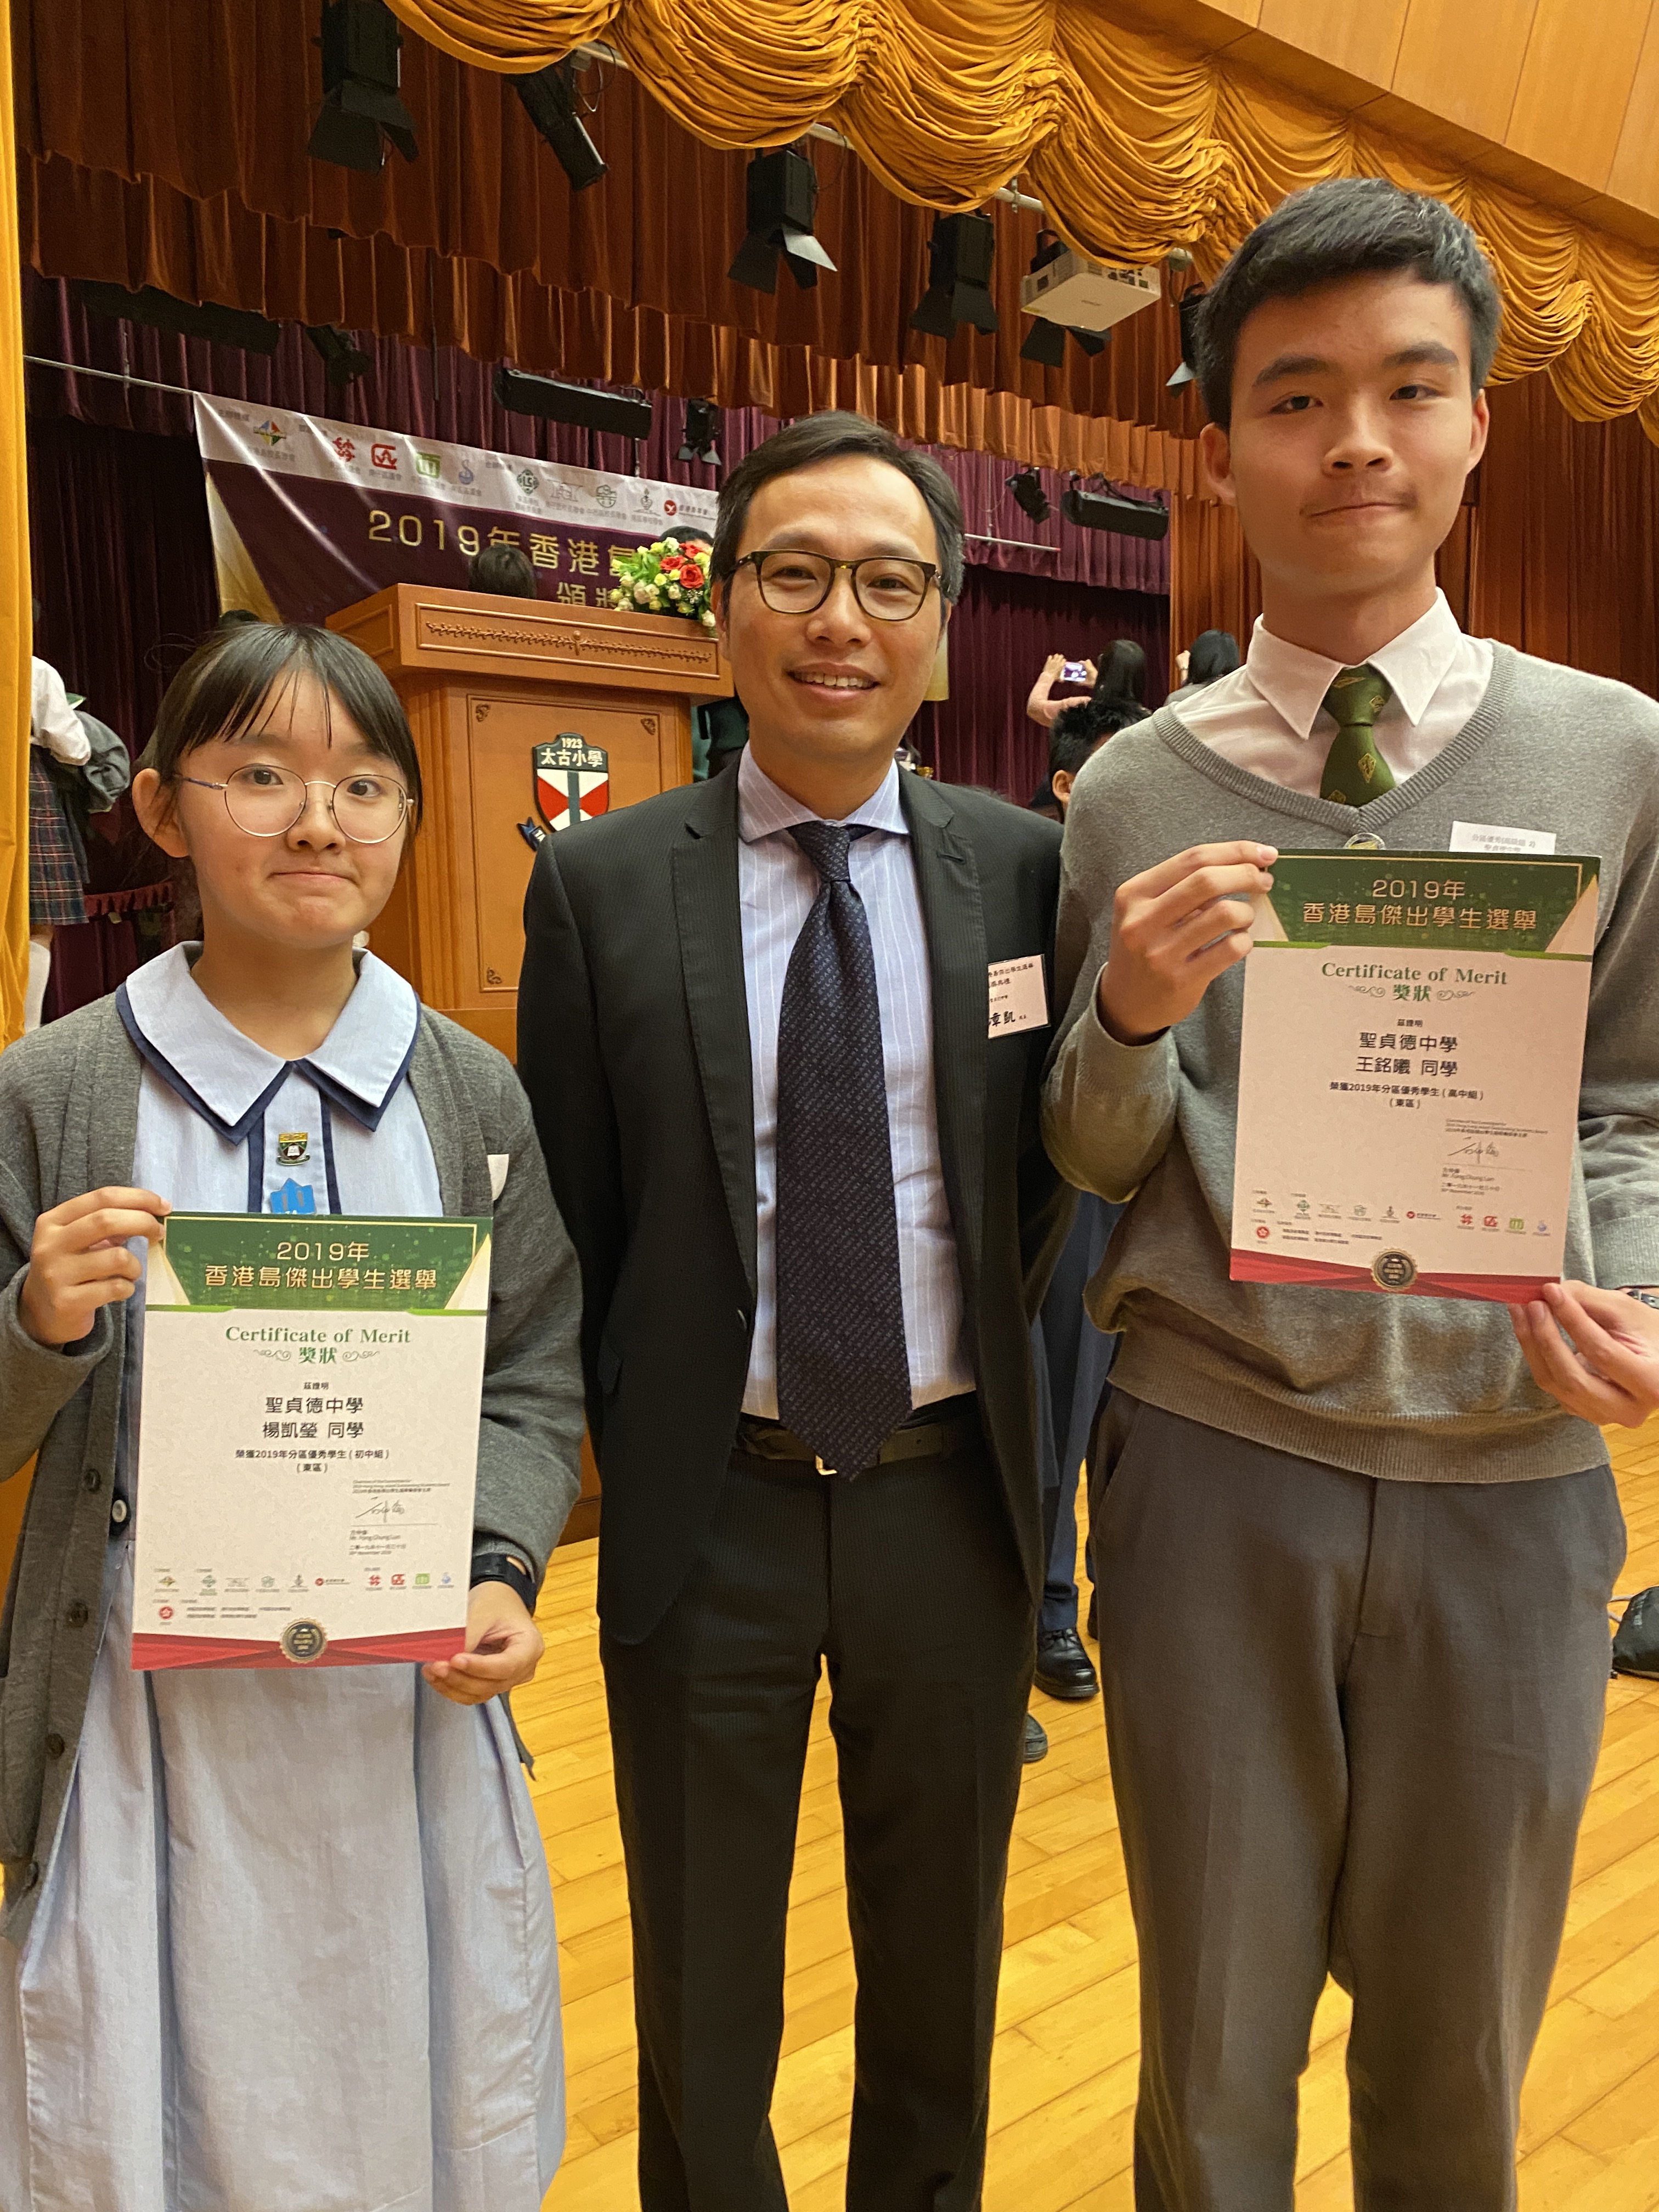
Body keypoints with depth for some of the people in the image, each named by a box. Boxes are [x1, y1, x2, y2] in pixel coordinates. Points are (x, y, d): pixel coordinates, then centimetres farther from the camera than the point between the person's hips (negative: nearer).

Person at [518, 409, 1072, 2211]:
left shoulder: (1025, 867, -3)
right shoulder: (599, 882, -6)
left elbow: (1046, 1165, 6)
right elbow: (570, 1220, -1)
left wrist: (981, 1359, 2)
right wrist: (644, 1443, 0)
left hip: (951, 1497, 2)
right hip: (709, 1506, -1)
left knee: (940, 1976, 24)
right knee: (699, 2001, 21)